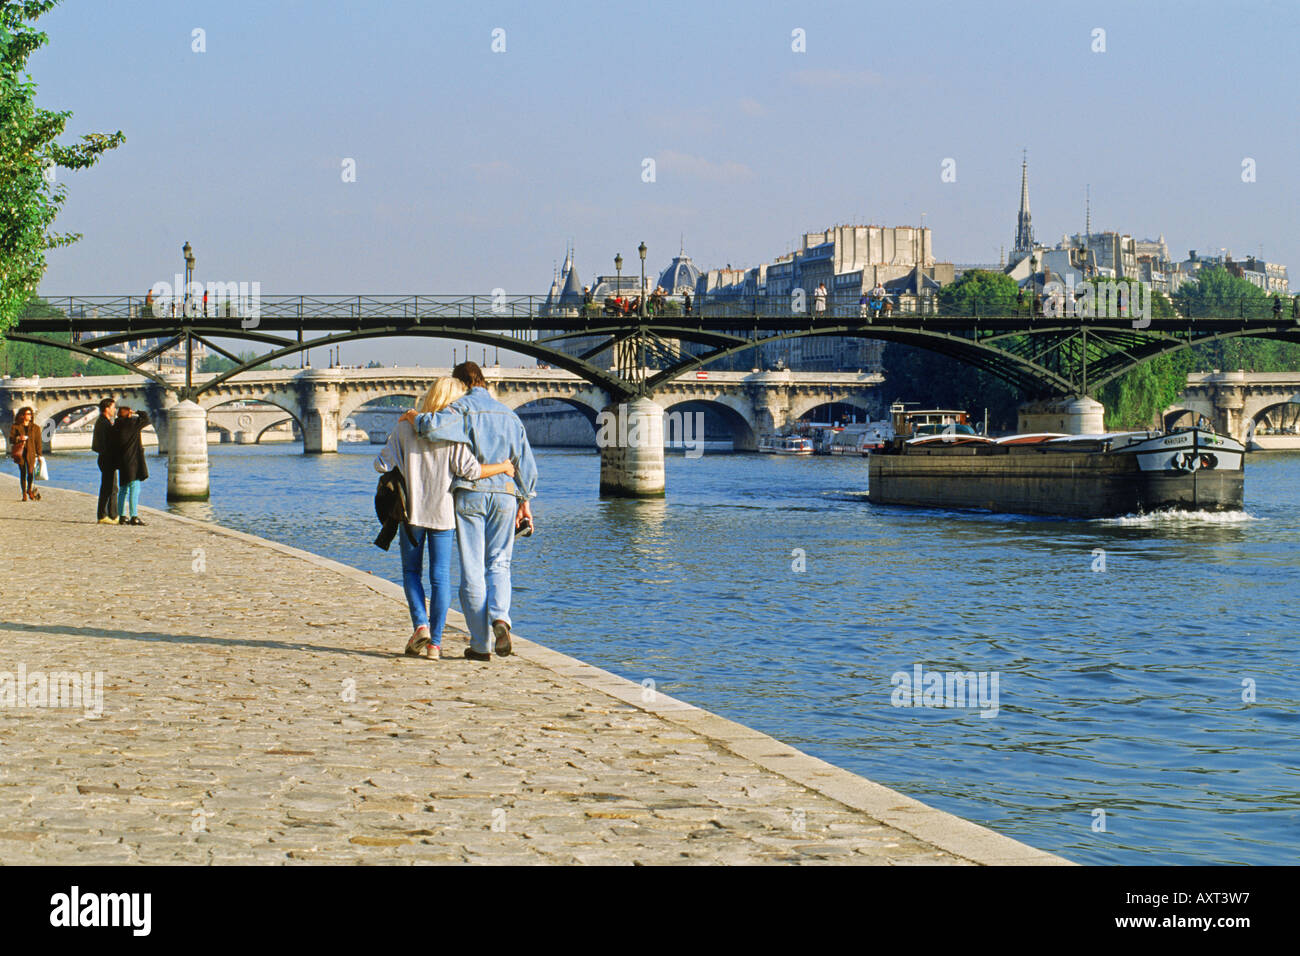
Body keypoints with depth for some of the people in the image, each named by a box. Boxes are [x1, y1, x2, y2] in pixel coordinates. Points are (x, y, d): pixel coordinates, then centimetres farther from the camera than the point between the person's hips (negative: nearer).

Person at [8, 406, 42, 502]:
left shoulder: (35, 427, 7)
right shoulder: (16, 427, 4)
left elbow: (38, 442, 7)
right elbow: (11, 439, 4)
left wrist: (39, 455, 2)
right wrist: (19, 438, -17)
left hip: (31, 453, 0)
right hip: (20, 453, 0)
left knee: (30, 472, -9)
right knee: (22, 473, 1)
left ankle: (29, 490, 18)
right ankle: (24, 494, 10)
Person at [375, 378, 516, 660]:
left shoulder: (406, 427, -2)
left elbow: (383, 464, -3)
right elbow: (469, 470, -16)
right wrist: (503, 467, -2)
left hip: (411, 510, 1)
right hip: (442, 512, -1)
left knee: (412, 571, 15)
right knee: (440, 577, 6)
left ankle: (420, 625, -5)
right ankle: (435, 642, 5)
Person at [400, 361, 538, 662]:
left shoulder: (461, 408, -2)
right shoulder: (509, 415, 14)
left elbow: (434, 426, -24)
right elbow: (526, 463, 10)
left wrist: (414, 418, -3)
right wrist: (525, 502, 15)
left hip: (470, 493, -3)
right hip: (505, 495, 3)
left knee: (472, 569, 2)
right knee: (498, 564, 11)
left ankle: (480, 645, 2)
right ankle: (499, 617, -18)